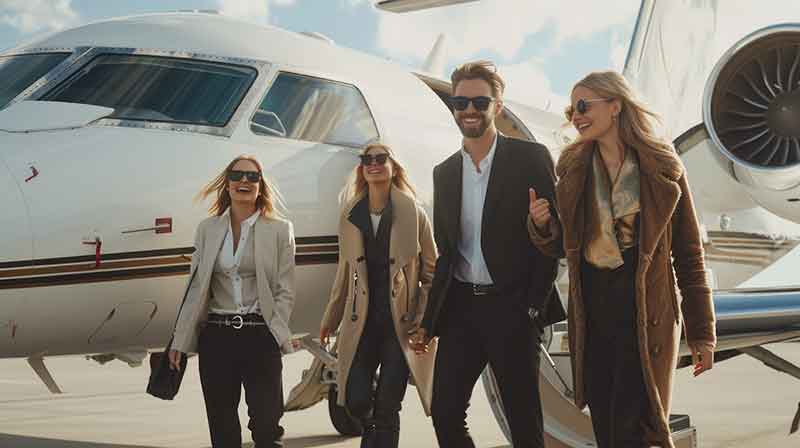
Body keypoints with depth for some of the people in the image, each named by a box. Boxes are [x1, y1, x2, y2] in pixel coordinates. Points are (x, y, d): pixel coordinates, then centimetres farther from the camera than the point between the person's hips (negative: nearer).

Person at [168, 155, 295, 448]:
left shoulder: (280, 230, 1)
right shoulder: (208, 229, 8)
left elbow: (285, 291, -1)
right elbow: (195, 288, 8)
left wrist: (275, 334, -12)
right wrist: (179, 341, 4)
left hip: (259, 336, -3)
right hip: (215, 336, 3)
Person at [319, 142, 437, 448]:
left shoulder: (413, 213, -3)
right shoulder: (350, 216, 7)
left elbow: (431, 271, -1)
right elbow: (345, 272, 14)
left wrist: (426, 320, -9)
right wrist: (331, 317, 14)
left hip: (401, 320, -3)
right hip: (362, 320, 3)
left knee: (387, 407, -1)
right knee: (355, 400, 1)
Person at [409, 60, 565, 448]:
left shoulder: (531, 158, -4)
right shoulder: (444, 172, 12)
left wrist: (534, 306, -11)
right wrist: (429, 322, 12)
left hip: (511, 307, -5)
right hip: (460, 309, 5)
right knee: (444, 414, 3)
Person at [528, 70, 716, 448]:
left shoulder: (663, 168, -4)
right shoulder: (573, 169, 6)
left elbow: (689, 253, -1)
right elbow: (561, 246, 14)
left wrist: (702, 332, -1)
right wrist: (541, 225, -9)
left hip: (646, 315, -4)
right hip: (592, 315, 4)